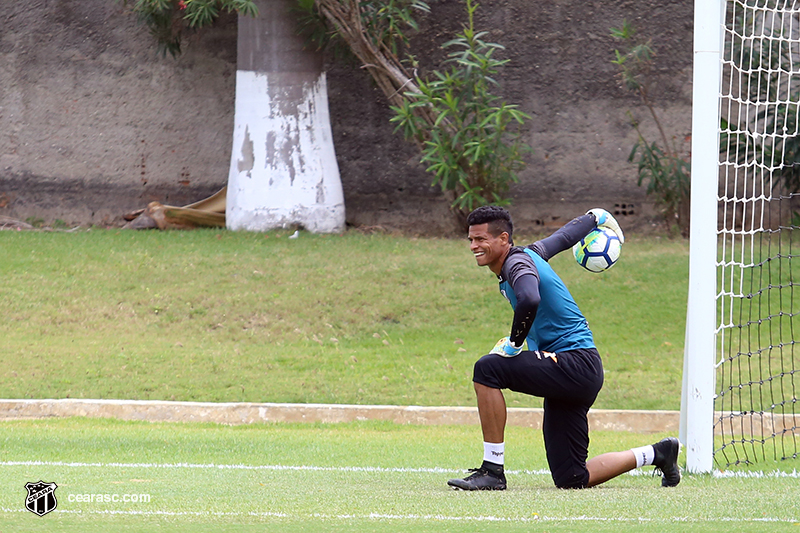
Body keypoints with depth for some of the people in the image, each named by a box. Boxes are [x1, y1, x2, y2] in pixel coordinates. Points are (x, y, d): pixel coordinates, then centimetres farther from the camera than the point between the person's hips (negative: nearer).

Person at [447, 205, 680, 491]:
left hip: (576, 365, -10)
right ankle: (657, 453, 23)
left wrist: (514, 343, -21)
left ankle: (493, 470, -21)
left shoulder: (518, 263, -14)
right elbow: (565, 235, 33)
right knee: (571, 479, 8)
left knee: (488, 368, -24)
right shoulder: (531, 253, 14)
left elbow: (530, 300, -36)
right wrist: (595, 218, 51)